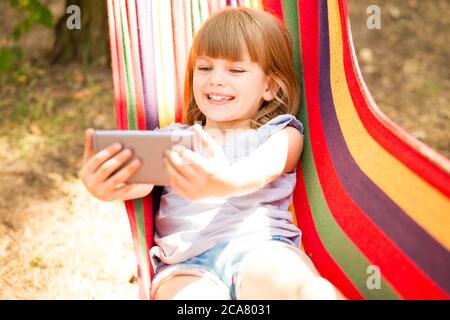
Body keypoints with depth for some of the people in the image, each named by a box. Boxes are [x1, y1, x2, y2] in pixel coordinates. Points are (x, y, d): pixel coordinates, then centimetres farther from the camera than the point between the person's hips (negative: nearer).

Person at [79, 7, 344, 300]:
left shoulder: (281, 135, 15)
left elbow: (259, 170, -9)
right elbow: (142, 181, 1)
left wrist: (224, 184, -35)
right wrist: (109, 187, -26)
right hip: (185, 261, 1)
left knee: (307, 289, -37)